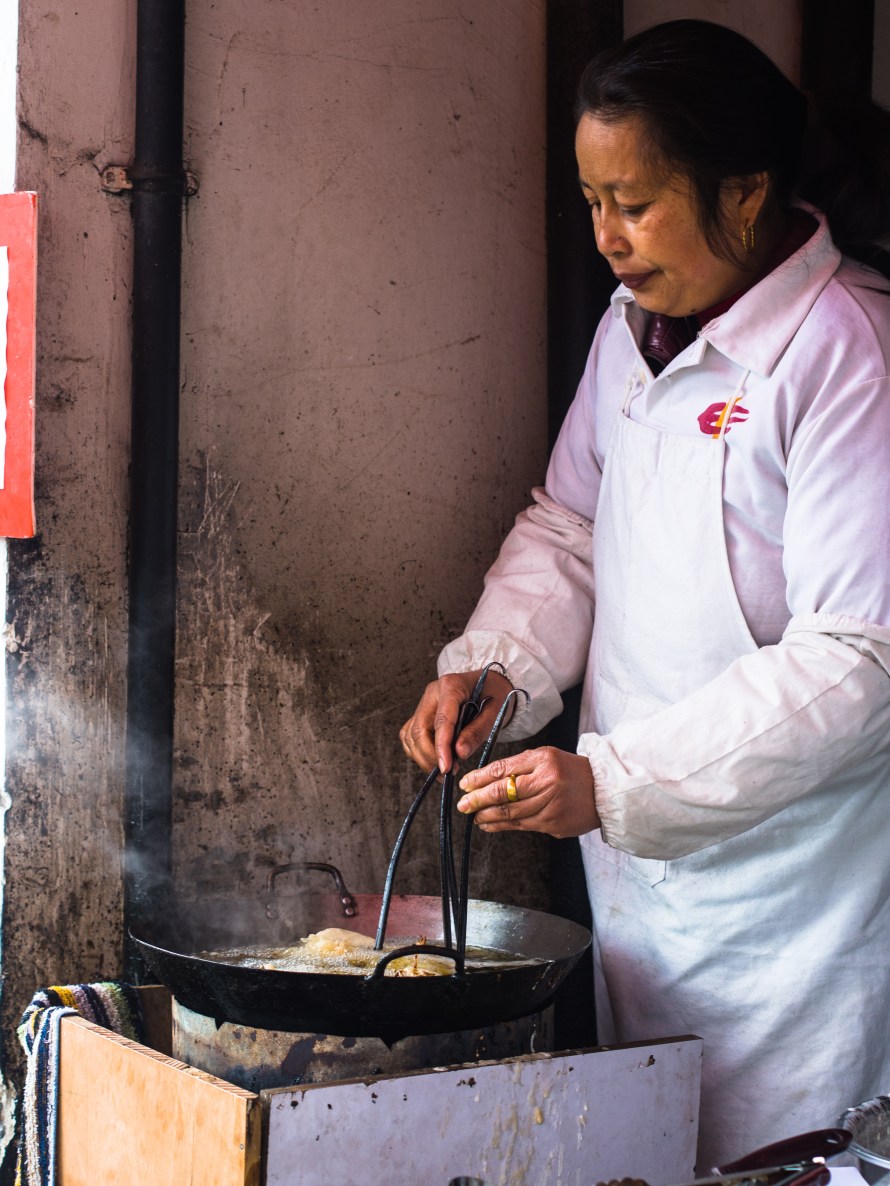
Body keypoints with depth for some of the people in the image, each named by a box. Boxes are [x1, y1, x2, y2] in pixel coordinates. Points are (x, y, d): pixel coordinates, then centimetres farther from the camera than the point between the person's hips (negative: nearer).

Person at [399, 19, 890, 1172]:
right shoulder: (634, 325, 7)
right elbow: (569, 524, 19)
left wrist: (611, 783, -24)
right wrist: (493, 660, -1)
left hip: (793, 898, -7)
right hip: (637, 873, 7)